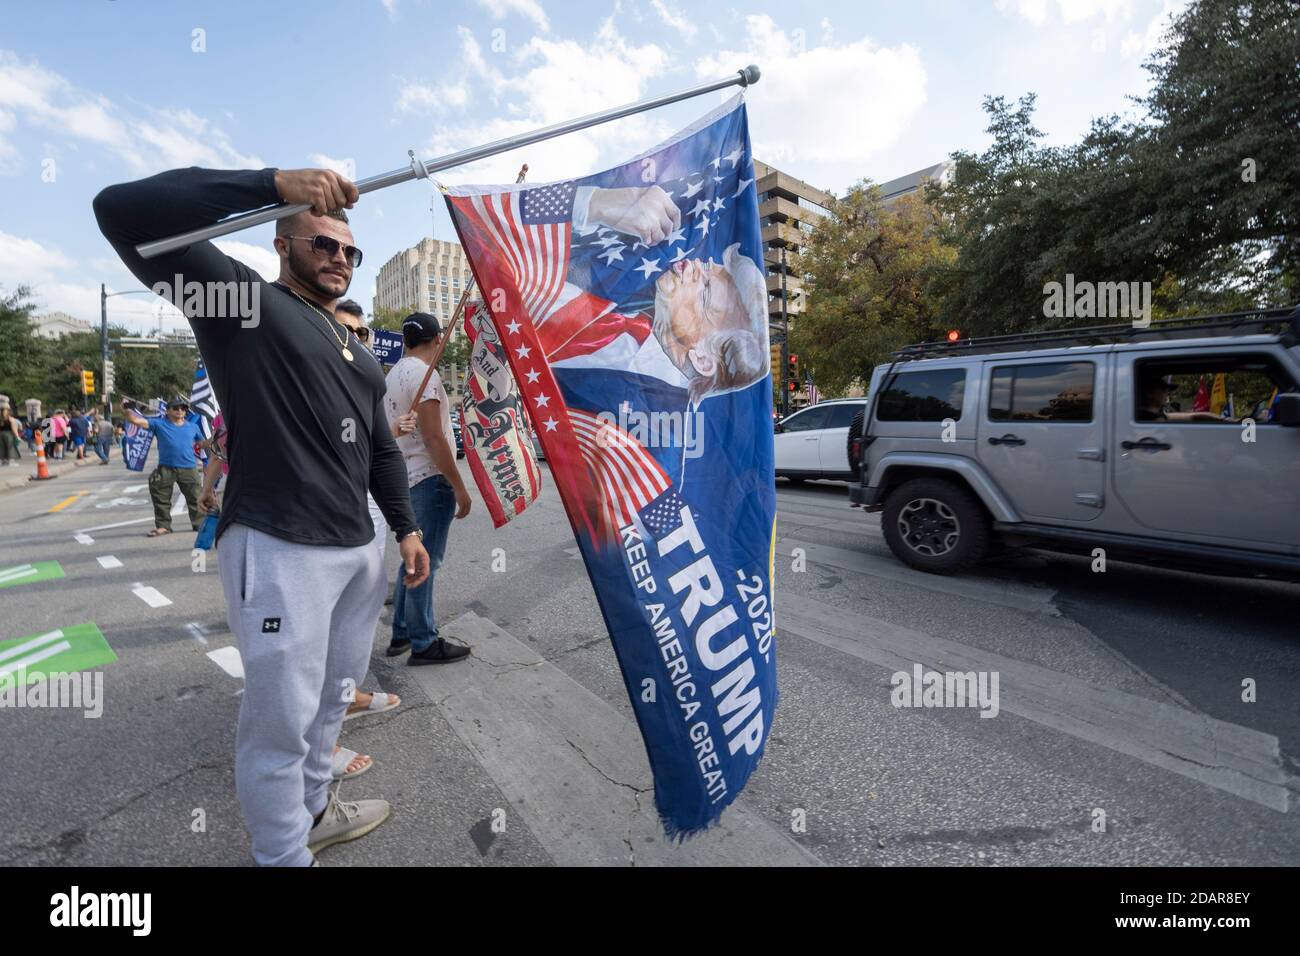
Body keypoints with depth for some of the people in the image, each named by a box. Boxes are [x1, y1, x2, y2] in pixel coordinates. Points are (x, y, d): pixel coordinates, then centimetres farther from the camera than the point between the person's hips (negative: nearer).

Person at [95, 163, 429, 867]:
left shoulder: (357, 353, 20)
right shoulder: (243, 300, 1)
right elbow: (124, 211, -13)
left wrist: (405, 528, 13)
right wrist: (274, 186, -18)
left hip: (357, 550, 8)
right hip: (278, 550, -8)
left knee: (332, 695, 21)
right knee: (280, 720, 2)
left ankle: (315, 810, 43)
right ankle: (284, 856, 23)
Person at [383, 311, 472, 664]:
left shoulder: (394, 374, 15)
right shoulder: (423, 373, -14)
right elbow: (433, 438, -20)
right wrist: (459, 487, -17)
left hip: (406, 479, 10)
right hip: (429, 479, -10)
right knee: (425, 562, -2)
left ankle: (402, 633, 28)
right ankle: (423, 644, 9)